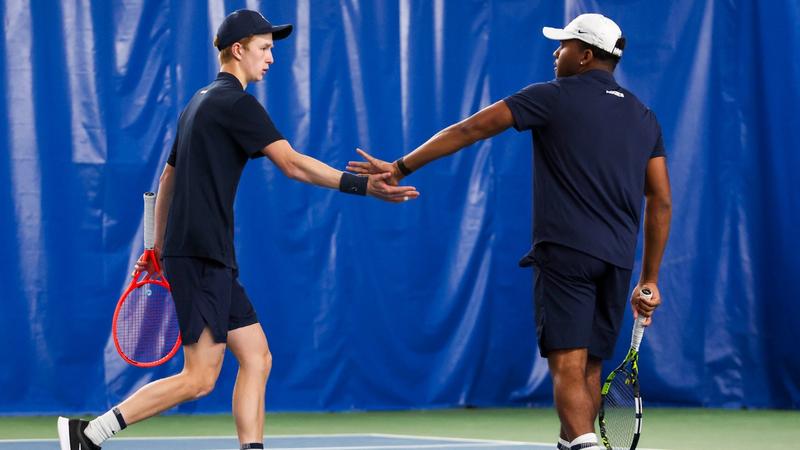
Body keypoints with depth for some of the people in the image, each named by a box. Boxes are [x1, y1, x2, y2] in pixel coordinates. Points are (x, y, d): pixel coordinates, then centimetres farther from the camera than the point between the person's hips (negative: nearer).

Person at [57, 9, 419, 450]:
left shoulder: (199, 102, 20)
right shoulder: (236, 102, -10)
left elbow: (168, 177, 26)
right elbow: (292, 163, -20)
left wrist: (160, 245, 32)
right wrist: (361, 185, -23)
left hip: (211, 260, 10)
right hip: (202, 256, -10)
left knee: (256, 357, 7)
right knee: (199, 379, -9)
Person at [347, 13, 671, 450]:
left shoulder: (554, 97, -1)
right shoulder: (644, 118, 15)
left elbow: (470, 129, -1)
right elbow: (661, 203, 13)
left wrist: (401, 167, 4)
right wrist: (649, 280, 17)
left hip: (565, 250, -6)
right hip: (617, 260, 6)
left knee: (568, 367, -12)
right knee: (589, 369, 13)